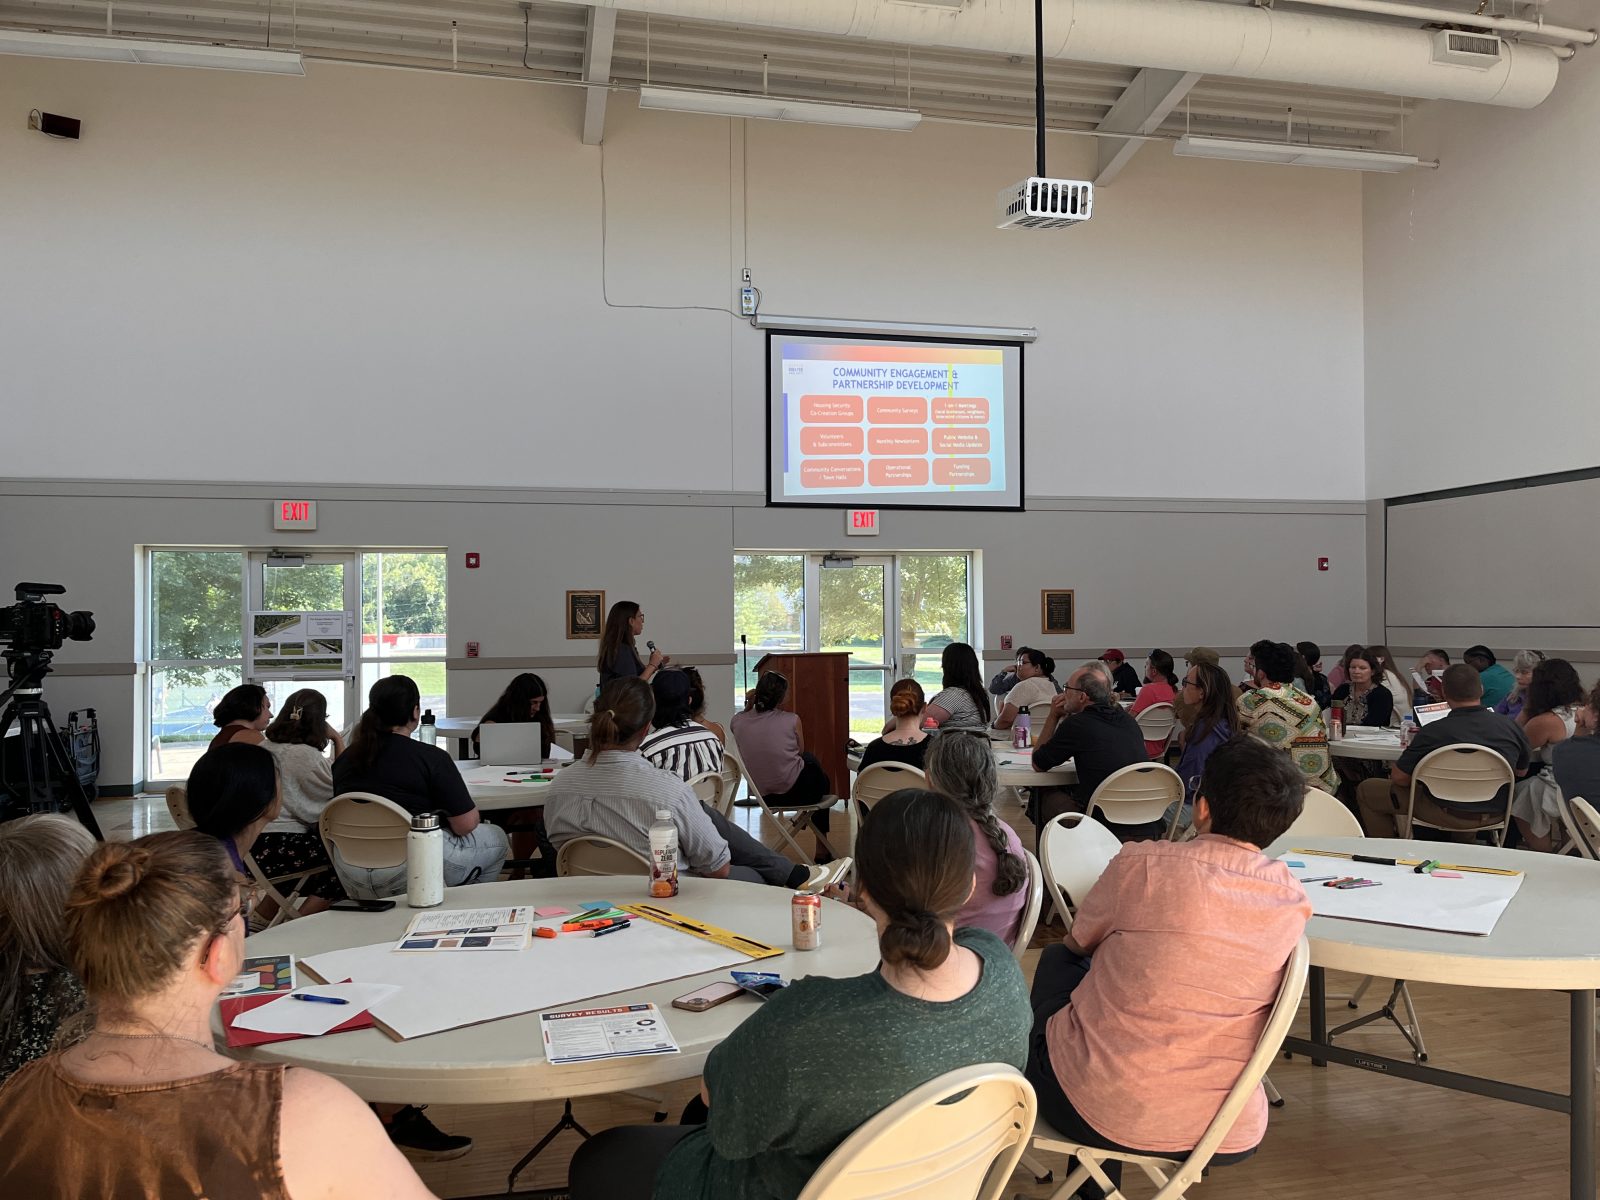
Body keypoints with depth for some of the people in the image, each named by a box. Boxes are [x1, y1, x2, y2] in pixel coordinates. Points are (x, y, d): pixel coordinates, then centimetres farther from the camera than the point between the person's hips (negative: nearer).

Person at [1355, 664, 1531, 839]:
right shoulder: (1512, 727, -9)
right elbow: (1522, 772, 9)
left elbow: (1399, 777, -13)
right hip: (1496, 815, 5)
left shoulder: (1433, 731, -21)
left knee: (1366, 791, 10)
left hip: (1448, 815, -5)